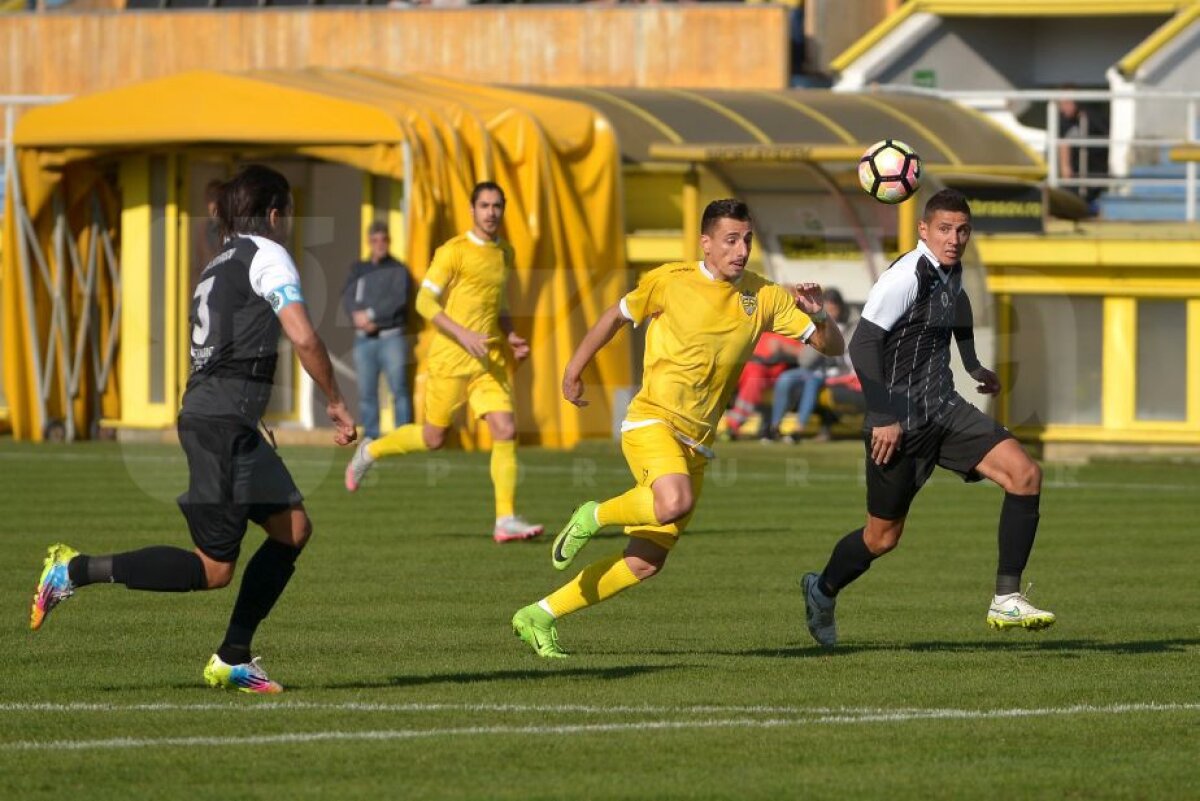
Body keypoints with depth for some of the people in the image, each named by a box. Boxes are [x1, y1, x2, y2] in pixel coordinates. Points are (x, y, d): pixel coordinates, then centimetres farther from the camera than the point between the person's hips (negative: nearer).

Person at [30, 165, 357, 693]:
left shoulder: (218, 265, 22)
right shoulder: (266, 255, -4)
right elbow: (303, 338, -14)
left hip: (203, 412, 10)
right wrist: (336, 403, -4)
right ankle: (76, 570, -8)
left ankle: (232, 659, 9)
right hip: (224, 420, -10)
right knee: (214, 568, -10)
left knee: (293, 527, 11)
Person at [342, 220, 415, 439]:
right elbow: (348, 298, 6)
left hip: (391, 337, -4)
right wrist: (357, 315, -14)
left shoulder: (398, 270, 5)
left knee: (398, 387, -10)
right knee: (366, 390, 1)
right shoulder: (358, 269, 17)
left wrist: (371, 314, -12)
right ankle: (370, 436, 6)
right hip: (364, 339, 4)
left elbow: (399, 300, -8)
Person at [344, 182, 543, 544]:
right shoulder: (454, 252, -9)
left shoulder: (505, 254, 12)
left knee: (506, 430, -10)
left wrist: (510, 337, 8)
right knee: (433, 438, 4)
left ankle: (506, 520, -9)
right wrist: (463, 334, -24)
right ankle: (369, 451, 31)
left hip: (489, 360, 5)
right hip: (450, 359, -5)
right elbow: (425, 302, -14)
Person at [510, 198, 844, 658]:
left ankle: (539, 617, 14)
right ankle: (594, 516, -7)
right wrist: (574, 370, 14)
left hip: (696, 444, 5)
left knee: (646, 563, 3)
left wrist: (818, 315, -14)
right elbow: (618, 315, 12)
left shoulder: (765, 298, 5)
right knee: (676, 503, -36)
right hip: (651, 423, -5)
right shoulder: (671, 281, -3)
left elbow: (832, 346, 7)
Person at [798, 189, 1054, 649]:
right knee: (883, 537, 4)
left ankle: (1006, 601, -10)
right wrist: (883, 417, -26)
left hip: (944, 411, 7)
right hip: (900, 422, -7)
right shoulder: (906, 277, -18)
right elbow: (862, 344, -23)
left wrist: (973, 366, 31)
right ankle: (823, 591, 35)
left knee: (1025, 476, -12)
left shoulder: (950, 274, 8)